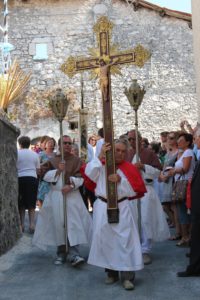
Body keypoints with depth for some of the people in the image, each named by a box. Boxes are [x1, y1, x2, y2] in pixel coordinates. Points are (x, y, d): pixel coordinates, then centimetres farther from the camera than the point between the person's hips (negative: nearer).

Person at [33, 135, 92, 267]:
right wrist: (57, 170, -17)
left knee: (73, 224, -11)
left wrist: (71, 186, -21)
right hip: (56, 196, 2)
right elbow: (46, 176, -1)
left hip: (72, 196, -2)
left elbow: (80, 178, -5)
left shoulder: (77, 160, 4)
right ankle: (61, 253, 13)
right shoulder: (52, 161, 10)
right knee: (59, 225, 4)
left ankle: (74, 254, -13)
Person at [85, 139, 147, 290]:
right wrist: (100, 156, -17)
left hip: (122, 208, -2)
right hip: (103, 207, 2)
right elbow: (89, 173, -13)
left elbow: (137, 189, -4)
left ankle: (127, 276, 2)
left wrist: (121, 181, -16)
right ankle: (111, 273, 24)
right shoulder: (101, 164, 6)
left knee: (125, 241, -4)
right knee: (105, 240, 8)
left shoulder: (129, 168, 1)